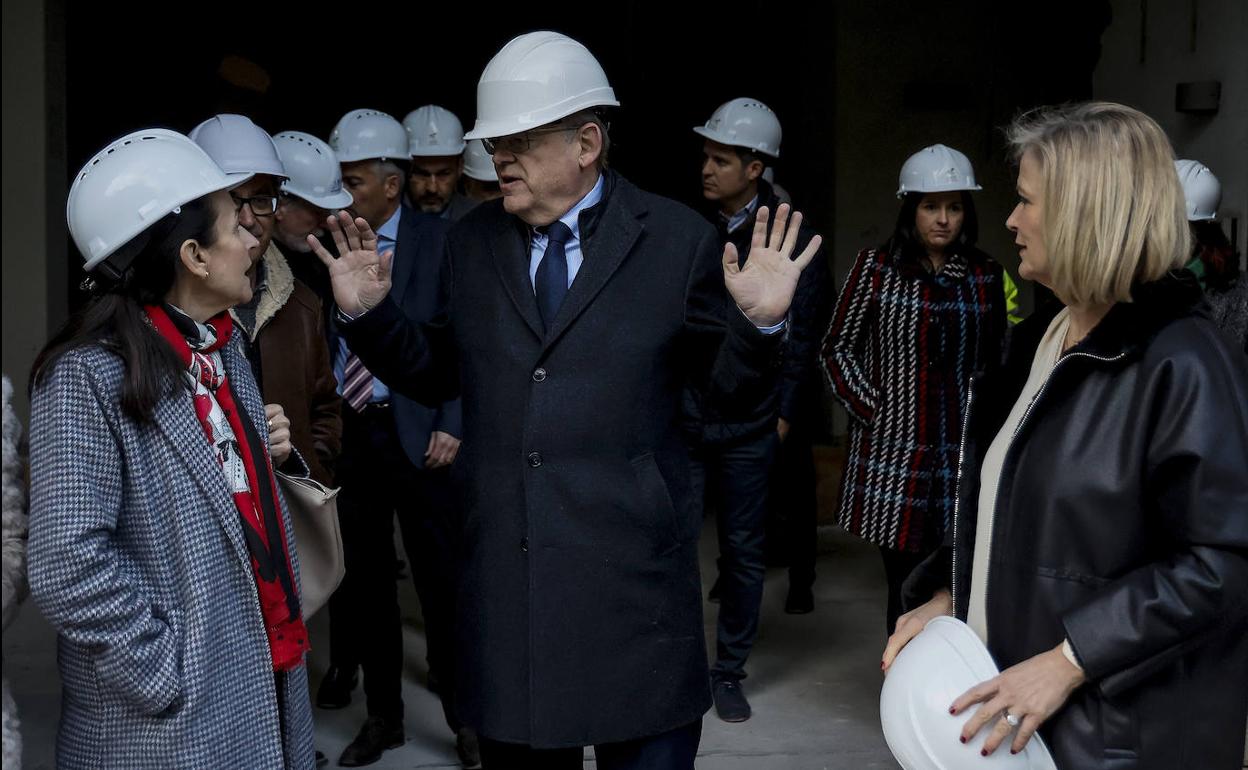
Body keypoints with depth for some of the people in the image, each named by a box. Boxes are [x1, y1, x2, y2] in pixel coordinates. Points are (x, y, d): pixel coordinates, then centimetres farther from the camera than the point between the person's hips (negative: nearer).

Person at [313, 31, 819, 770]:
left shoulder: (678, 239, -4)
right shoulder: (471, 242, 7)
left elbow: (735, 389, -1)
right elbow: (439, 375, 14)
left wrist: (759, 322, -21)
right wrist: (369, 312, 0)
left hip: (633, 571, -3)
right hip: (505, 570, 4)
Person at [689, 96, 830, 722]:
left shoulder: (792, 238, -2)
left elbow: (802, 335, 1)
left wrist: (784, 412, -1)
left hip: (749, 428, 0)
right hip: (682, 419, 0)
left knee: (743, 553, 10)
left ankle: (728, 671, 25)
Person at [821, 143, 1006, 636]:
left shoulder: (985, 274, 9)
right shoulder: (877, 267, 2)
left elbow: (994, 357, 17)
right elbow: (838, 348, 5)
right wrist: (871, 409, -4)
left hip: (963, 453, 2)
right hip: (895, 452, -1)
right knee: (905, 582, 2)